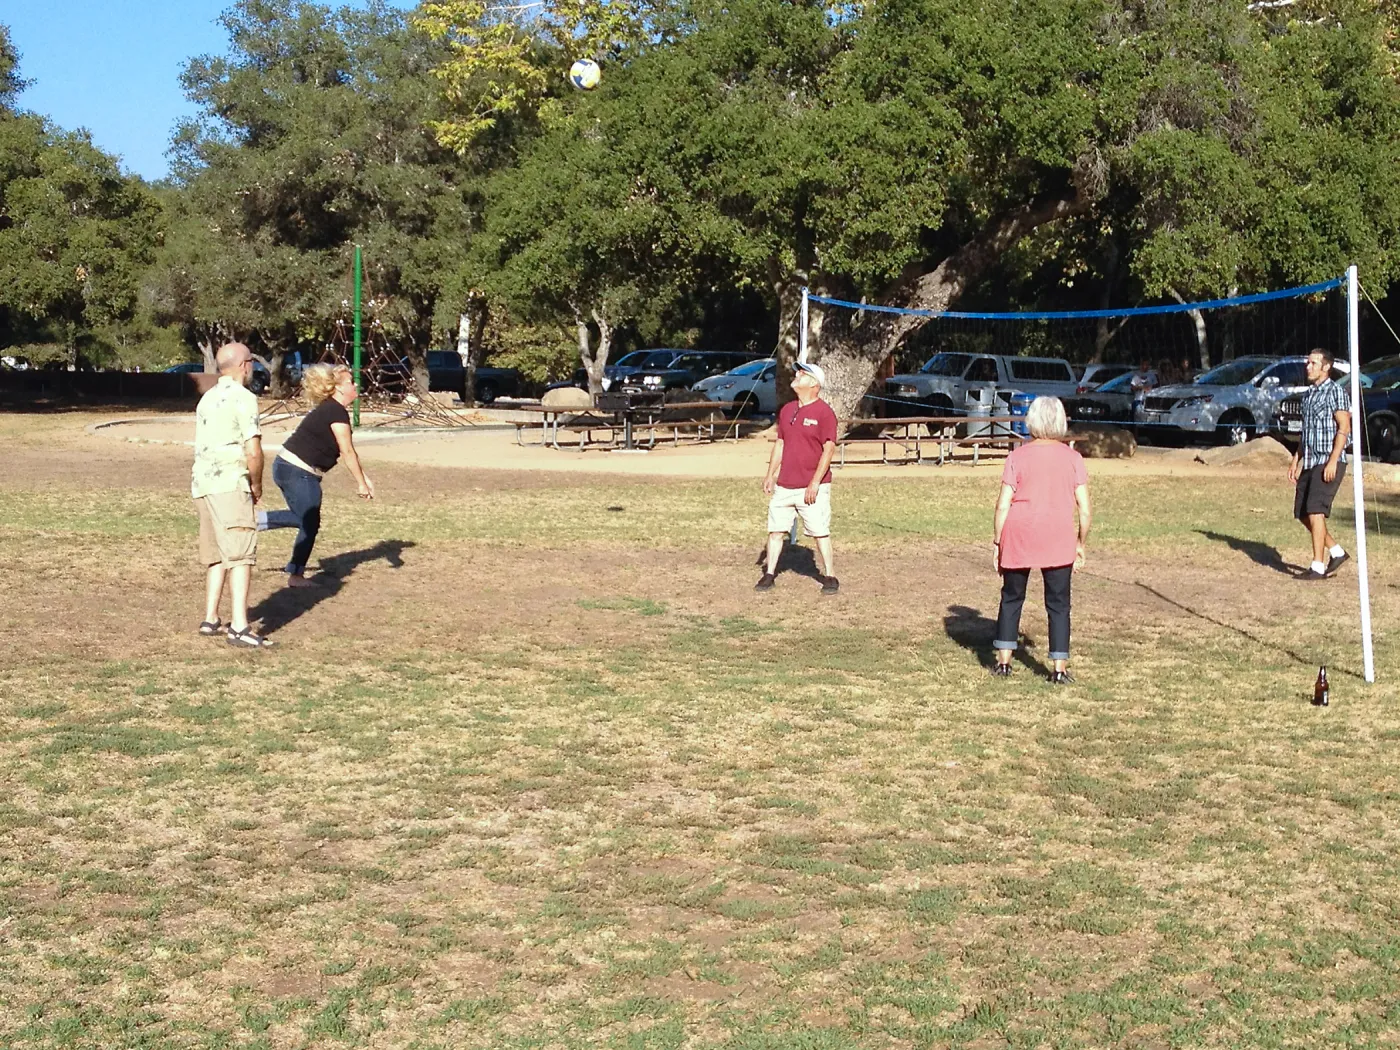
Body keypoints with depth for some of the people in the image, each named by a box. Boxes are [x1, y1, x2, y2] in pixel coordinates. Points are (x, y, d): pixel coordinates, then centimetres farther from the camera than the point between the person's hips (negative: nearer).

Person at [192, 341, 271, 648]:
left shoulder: (208, 398, 20)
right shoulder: (243, 398, -7)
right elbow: (253, 452, -15)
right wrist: (257, 485, 1)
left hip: (201, 484, 9)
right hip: (229, 484, -9)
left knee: (218, 555, 17)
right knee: (241, 554, -13)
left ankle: (210, 619, 19)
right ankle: (239, 627, -21)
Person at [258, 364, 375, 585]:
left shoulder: (329, 410, 15)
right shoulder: (337, 413, -17)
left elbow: (348, 451, 18)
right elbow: (347, 452, -16)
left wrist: (364, 478, 17)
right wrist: (361, 484, -10)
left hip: (287, 467, 10)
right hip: (297, 473, -10)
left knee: (305, 519, 23)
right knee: (309, 525, 1)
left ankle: (255, 519, 23)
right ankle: (296, 576, 12)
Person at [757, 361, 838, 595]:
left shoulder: (824, 412, -9)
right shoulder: (787, 410, 13)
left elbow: (829, 449, -13)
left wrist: (815, 482, -17)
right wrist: (770, 474, 13)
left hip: (812, 488, -6)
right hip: (784, 485, 6)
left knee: (820, 532, -2)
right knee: (775, 529, 6)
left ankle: (829, 575, 8)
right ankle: (769, 574, 13)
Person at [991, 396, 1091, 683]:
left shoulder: (1018, 457, -1)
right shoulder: (1072, 458, 1)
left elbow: (1003, 505, -4)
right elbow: (1085, 509, 0)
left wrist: (997, 541, 4)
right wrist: (1081, 544, 11)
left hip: (1018, 535, 0)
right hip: (1058, 540, 0)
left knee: (1012, 597, 16)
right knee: (1058, 603, 8)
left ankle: (1004, 661, 18)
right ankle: (1059, 668, 5)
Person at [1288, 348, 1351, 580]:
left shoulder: (1336, 391, -7)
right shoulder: (1308, 394, 17)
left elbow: (1344, 427, -13)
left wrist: (1333, 461, -20)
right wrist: (1296, 461, 18)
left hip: (1329, 463, -8)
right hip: (1309, 462, 8)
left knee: (1315, 511, -15)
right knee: (1302, 513, 7)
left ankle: (1318, 566, -14)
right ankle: (1336, 552, 21)